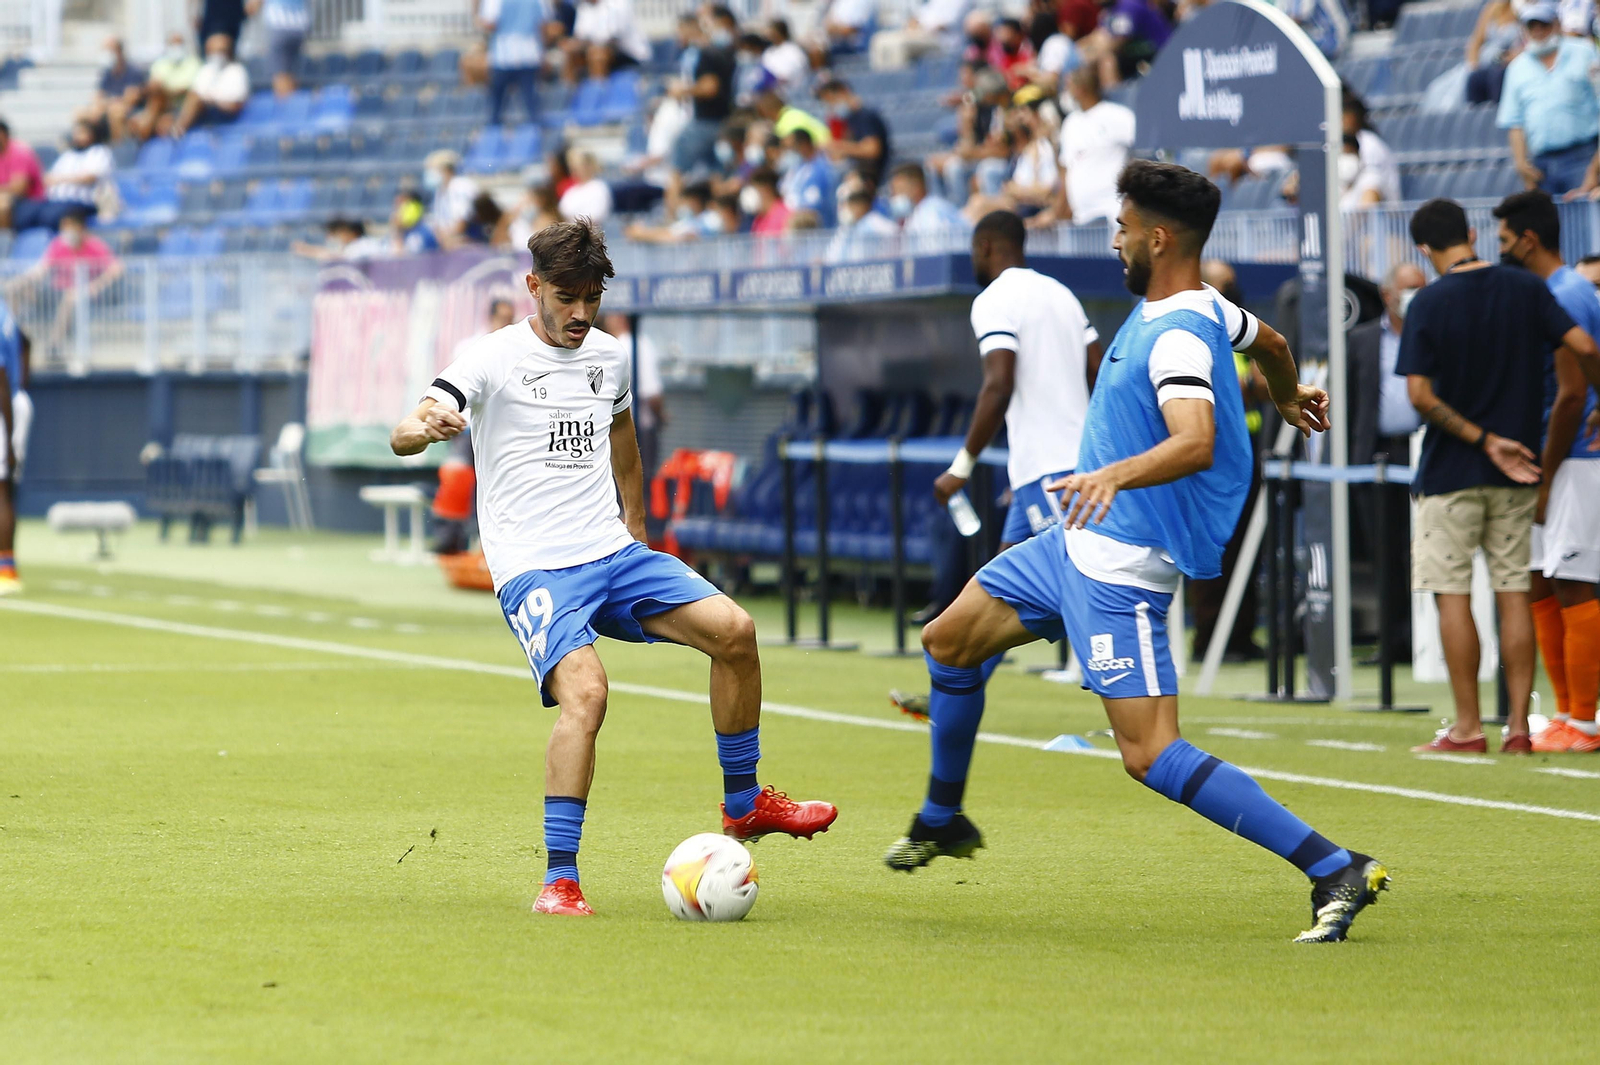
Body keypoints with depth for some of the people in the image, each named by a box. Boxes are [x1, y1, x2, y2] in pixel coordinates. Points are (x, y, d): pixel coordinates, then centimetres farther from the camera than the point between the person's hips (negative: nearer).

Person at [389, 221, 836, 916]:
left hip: (613, 553, 6)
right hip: (533, 568, -6)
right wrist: (426, 427, -43)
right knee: (585, 691, -29)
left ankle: (743, 805, 8)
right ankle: (559, 880, -23)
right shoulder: (494, 357, -7)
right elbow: (404, 436, -20)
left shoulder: (610, 357, 12)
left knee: (732, 629, -11)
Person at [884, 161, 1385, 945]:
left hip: (1121, 568, -11)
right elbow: (1269, 344, 27)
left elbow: (1196, 443, -41)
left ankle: (1335, 871, -21)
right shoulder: (1205, 307, 6)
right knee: (949, 643, 21)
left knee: (1150, 756, -19)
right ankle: (942, 822, 42)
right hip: (1079, 545, 11)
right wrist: (1287, 396, 48)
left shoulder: (1179, 337, -24)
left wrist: (1115, 474, -56)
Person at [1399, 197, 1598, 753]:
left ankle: (1467, 728, 0)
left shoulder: (1428, 305, -8)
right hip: (1517, 476, 4)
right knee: (1514, 594, 7)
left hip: (1451, 472, -4)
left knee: (1453, 596, 1)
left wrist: (1483, 439, -11)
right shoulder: (1526, 289, 0)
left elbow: (1420, 395, -15)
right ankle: (1518, 725, 4)